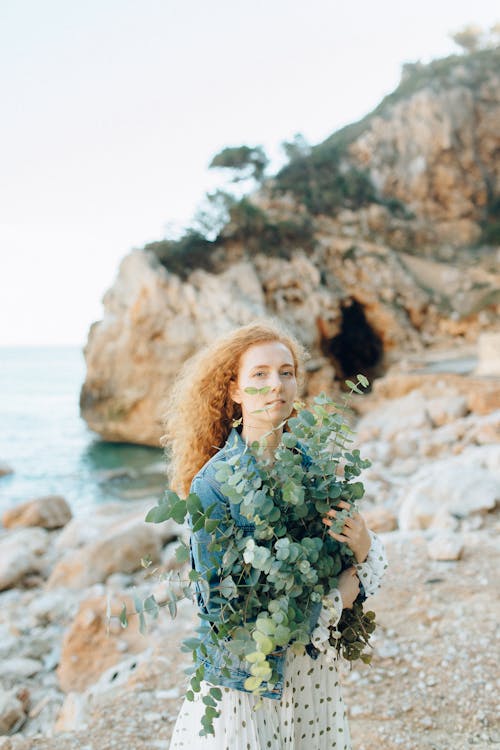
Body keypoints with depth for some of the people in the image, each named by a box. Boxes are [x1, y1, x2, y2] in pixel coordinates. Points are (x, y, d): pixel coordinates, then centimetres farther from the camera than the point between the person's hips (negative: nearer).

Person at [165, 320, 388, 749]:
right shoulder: (214, 482, -18)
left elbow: (375, 567, 3)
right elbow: (221, 605, -19)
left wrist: (364, 547, -21)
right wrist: (332, 602, -16)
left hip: (316, 672, 5)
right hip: (246, 678, -4)